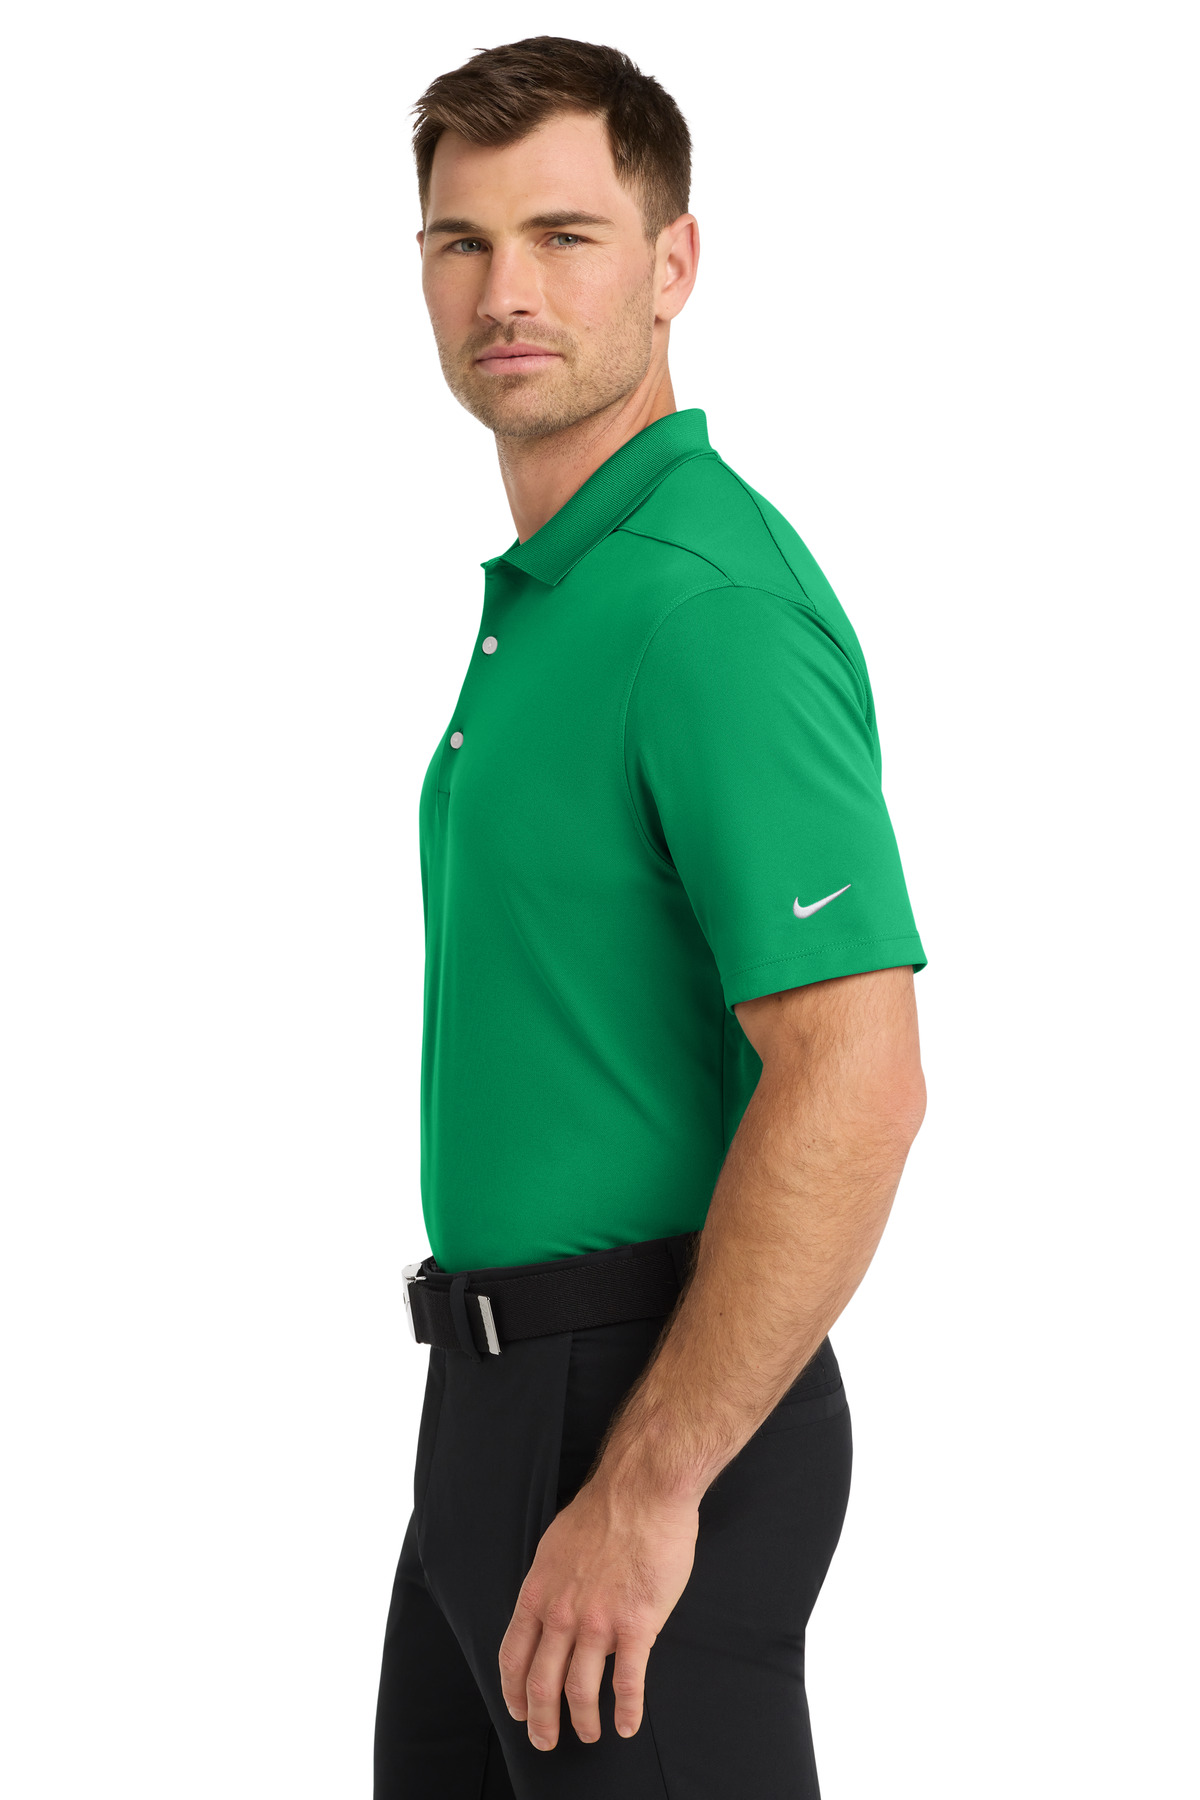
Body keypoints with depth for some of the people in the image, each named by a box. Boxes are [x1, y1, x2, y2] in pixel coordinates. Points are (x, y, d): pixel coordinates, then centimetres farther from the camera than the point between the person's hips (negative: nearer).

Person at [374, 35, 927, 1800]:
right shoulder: (547, 589, 13)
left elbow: (855, 1084, -26)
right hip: (506, 1390, 10)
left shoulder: (709, 603, -19)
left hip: (645, 1403, -10)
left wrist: (647, 1490, -24)